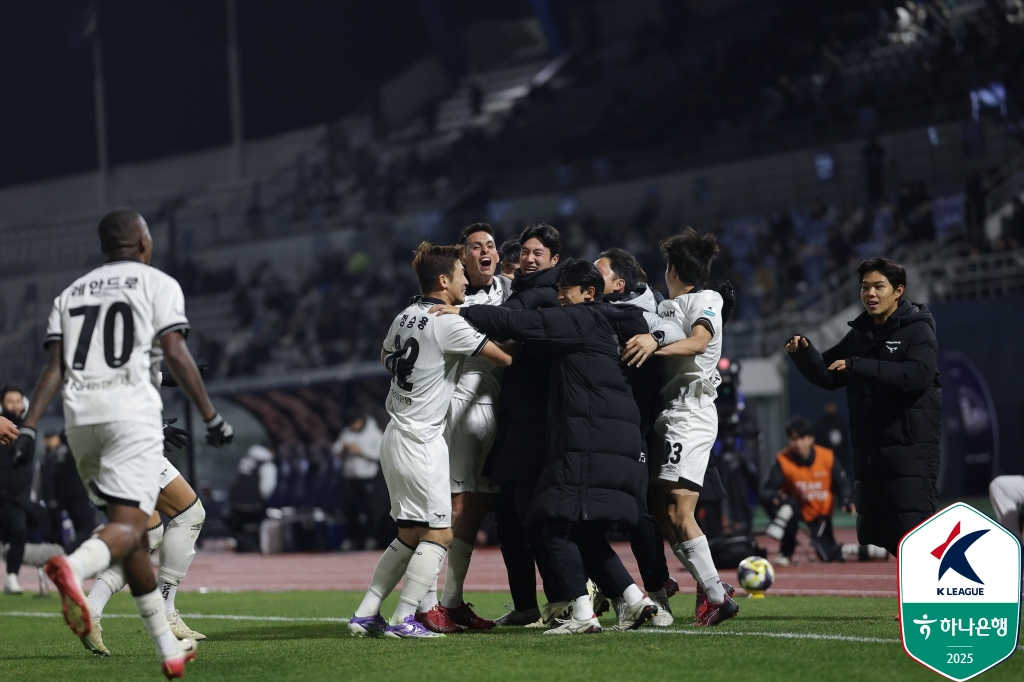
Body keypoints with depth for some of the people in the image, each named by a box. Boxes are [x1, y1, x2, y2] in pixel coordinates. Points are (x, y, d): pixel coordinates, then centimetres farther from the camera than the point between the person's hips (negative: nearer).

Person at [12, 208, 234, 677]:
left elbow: (54, 367, 10)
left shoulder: (71, 294, 22)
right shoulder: (157, 285, 8)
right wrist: (211, 417, -1)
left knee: (133, 532, 14)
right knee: (128, 527, -14)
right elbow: (175, 355, -4)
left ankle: (169, 648, 17)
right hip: (131, 410, -5)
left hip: (80, 417, 5)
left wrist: (28, 427, 4)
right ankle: (74, 568, -48)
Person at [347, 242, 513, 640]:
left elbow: (386, 357, 32)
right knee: (439, 534, -5)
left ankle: (366, 614, 12)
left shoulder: (404, 319, 10)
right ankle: (403, 621, -10)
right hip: (421, 440, -9)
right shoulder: (448, 324, -14)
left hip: (396, 438, 9)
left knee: (409, 536, 15)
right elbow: (504, 358, -12)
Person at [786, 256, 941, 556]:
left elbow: (918, 375, -22)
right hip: (868, 448, 7)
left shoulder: (918, 330, -5)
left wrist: (859, 366, -24)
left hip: (910, 448, -7)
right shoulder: (859, 334, 15)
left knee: (911, 535, -14)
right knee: (869, 533, 11)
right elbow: (827, 375, 18)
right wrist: (804, 352, -3)